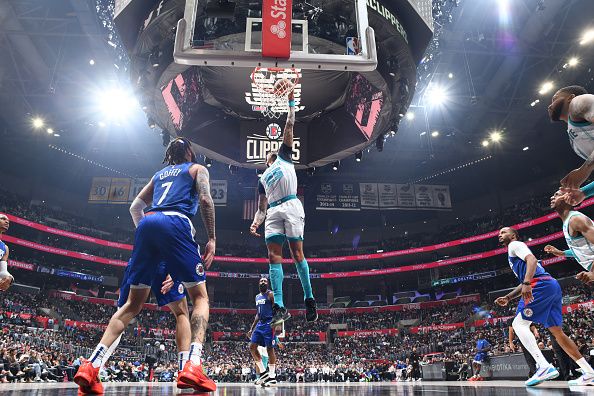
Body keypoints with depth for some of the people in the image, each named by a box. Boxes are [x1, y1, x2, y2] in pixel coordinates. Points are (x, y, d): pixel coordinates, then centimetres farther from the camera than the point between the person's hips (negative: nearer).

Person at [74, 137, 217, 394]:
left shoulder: (159, 173, 33)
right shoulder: (197, 168, 19)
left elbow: (135, 206, 28)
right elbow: (205, 200, 1)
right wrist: (211, 239, 1)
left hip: (147, 223, 5)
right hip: (175, 223, -5)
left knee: (133, 303, 11)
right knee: (200, 296, 2)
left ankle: (91, 365, -2)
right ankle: (193, 365, -18)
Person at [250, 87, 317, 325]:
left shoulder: (284, 157, 22)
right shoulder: (263, 179, 32)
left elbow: (289, 127, 17)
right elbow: (261, 208, 24)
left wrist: (291, 103, 19)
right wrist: (255, 223, 7)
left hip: (291, 207, -4)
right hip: (273, 212, 5)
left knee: (297, 253, -8)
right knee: (273, 256, -8)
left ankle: (309, 299, 1)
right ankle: (280, 307, -9)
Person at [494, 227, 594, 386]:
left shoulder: (515, 244, 5)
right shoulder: (514, 254, 32)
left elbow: (532, 259, -16)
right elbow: (523, 283, 34)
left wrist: (527, 283, -29)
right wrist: (508, 297, 26)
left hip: (541, 285, -10)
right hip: (553, 285, 10)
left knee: (519, 324, -12)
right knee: (557, 331, 13)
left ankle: (544, 367, -24)